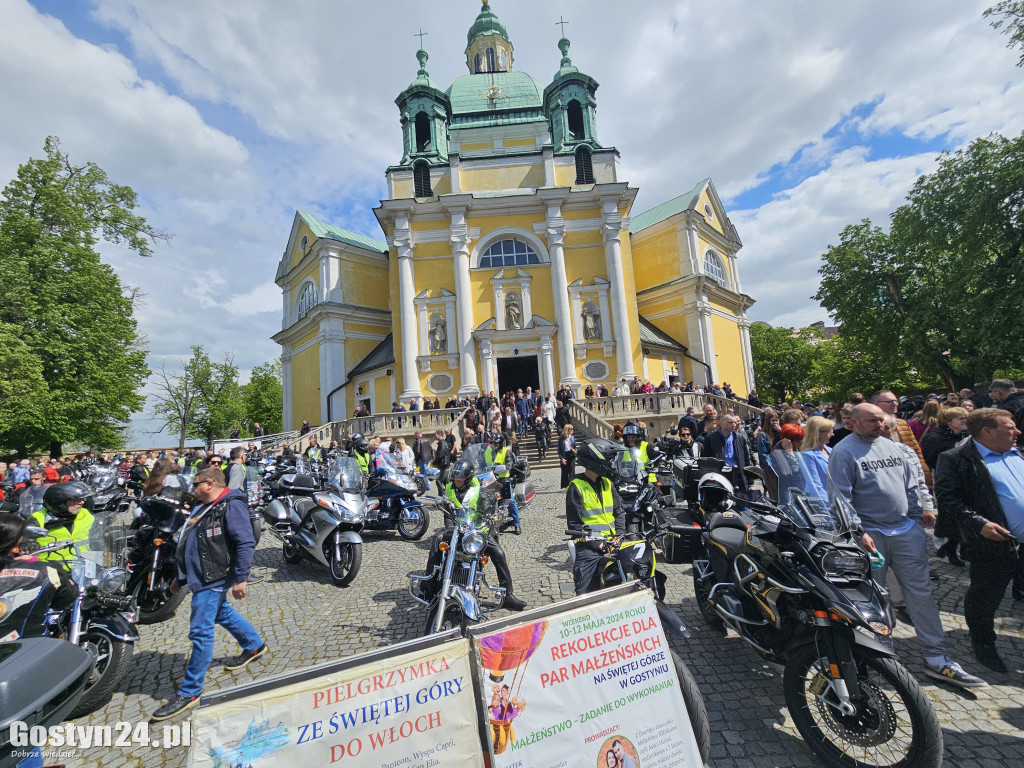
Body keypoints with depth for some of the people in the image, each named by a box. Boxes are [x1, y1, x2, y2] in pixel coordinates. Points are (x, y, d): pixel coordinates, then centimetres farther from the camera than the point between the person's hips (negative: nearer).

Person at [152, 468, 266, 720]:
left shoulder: (231, 506, -18)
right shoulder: (203, 508, 14)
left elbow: (246, 543, -24)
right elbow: (191, 546, 23)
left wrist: (240, 578, -25)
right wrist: (181, 577, 24)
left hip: (213, 580, -11)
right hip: (202, 577, 11)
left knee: (201, 631, -6)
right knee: (222, 614, 23)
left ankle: (189, 692, 7)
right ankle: (255, 646, 41)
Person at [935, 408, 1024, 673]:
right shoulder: (955, 459, -14)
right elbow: (947, 498, -17)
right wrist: (979, 523, -23)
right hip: (994, 542, -6)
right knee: (985, 597, 9)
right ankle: (983, 645, 30)